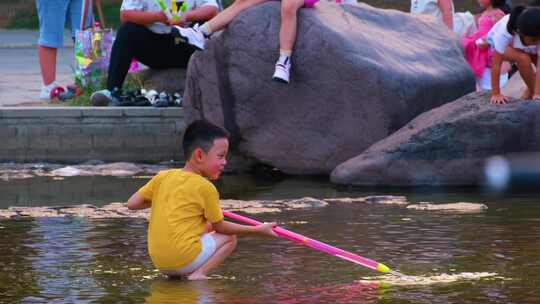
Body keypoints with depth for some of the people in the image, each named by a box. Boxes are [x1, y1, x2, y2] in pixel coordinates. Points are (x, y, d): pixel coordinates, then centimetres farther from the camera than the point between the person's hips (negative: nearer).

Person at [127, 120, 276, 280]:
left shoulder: (162, 177, 7)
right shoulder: (206, 188, -6)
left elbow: (132, 204, 8)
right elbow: (220, 227, 4)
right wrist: (258, 230, 11)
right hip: (184, 259, -6)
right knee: (229, 238, 14)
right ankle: (197, 275, -6)